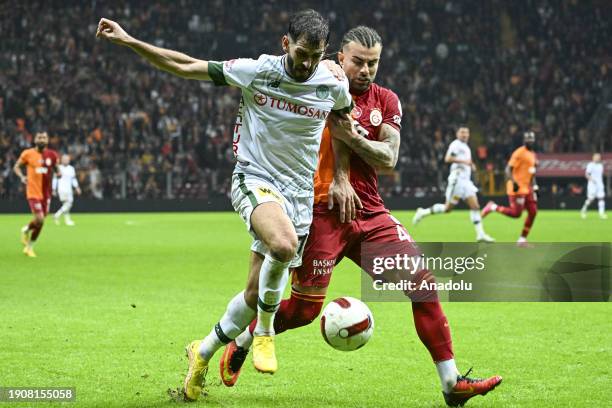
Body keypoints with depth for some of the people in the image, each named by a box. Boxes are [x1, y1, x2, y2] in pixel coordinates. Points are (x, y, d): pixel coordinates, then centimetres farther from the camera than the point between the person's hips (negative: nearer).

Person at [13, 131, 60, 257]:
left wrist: (58, 172, -5)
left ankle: (29, 247, 29)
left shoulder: (52, 155, 3)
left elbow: (55, 167, 19)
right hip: (34, 192, -4)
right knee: (39, 220, -16)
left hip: (46, 193, 4)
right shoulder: (28, 154, -5)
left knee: (40, 222, 8)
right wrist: (22, 176, -12)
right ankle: (26, 230, 15)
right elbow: (16, 166, 6)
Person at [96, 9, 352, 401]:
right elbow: (185, 66, -4)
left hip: (300, 193, 3)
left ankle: (203, 353, 26)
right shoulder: (255, 72, -9)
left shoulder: (334, 85, -3)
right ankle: (264, 331, -10)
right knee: (283, 245, -35)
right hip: (255, 180, -3)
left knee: (257, 290, 1)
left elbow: (347, 120, 20)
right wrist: (128, 40, -8)